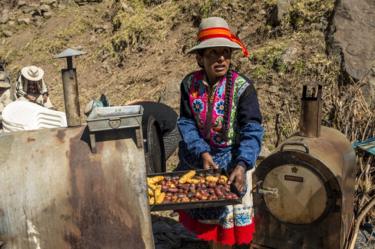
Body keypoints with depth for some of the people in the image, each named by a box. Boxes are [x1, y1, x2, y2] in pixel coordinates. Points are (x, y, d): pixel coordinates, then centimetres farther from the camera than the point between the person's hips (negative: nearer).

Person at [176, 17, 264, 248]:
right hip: (198, 154, 4)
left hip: (231, 158, -3)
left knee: (225, 215, 8)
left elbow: (252, 131, -23)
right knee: (202, 205, 21)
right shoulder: (190, 84, -9)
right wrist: (202, 153, -26)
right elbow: (186, 124, -11)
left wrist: (241, 165, -38)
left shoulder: (242, 87, -19)